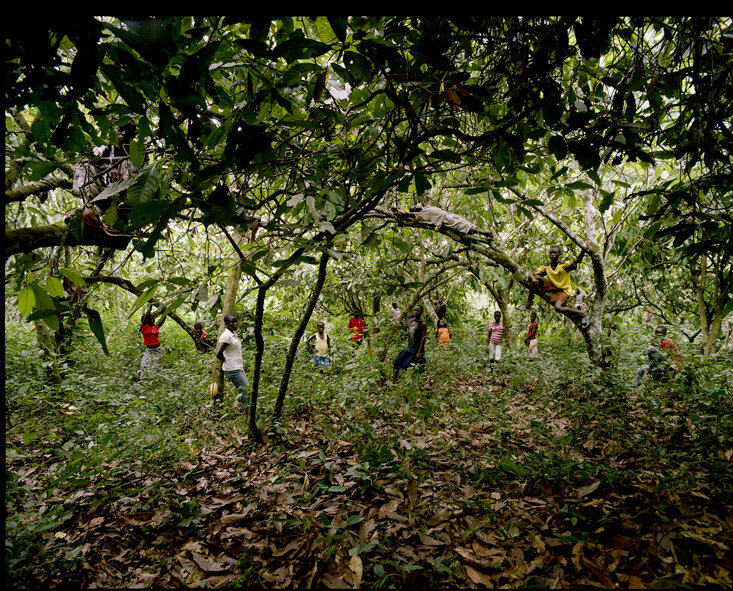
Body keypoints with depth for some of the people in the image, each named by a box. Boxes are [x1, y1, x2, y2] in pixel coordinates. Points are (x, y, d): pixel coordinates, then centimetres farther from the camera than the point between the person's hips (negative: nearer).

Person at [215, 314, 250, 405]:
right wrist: (226, 361, -9)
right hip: (232, 370, -9)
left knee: (248, 390, 9)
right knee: (245, 394, -10)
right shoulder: (226, 336, -15)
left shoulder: (234, 335, 14)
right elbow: (218, 354, -25)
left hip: (239, 368, 9)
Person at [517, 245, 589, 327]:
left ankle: (582, 313, -7)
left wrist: (583, 249, -45)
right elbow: (532, 274, -7)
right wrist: (533, 278, -32)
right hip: (552, 287, 5)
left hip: (563, 290, -5)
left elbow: (578, 260, -27)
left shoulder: (564, 265, -13)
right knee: (536, 278, -18)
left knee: (558, 308, -33)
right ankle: (528, 305, -16)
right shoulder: (546, 267, -3)